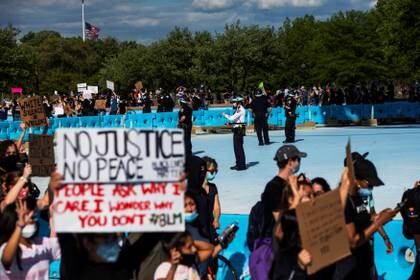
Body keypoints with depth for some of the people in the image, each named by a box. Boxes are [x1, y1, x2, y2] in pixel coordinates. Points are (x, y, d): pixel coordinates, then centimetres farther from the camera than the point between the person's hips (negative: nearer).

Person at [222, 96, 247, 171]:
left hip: (239, 129, -10)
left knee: (239, 147, -6)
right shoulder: (238, 109, 18)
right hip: (237, 129, 10)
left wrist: (225, 115, -3)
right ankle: (238, 164, 20)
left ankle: (242, 165, -2)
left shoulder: (241, 109, -14)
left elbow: (232, 118, -18)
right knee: (236, 147, 13)